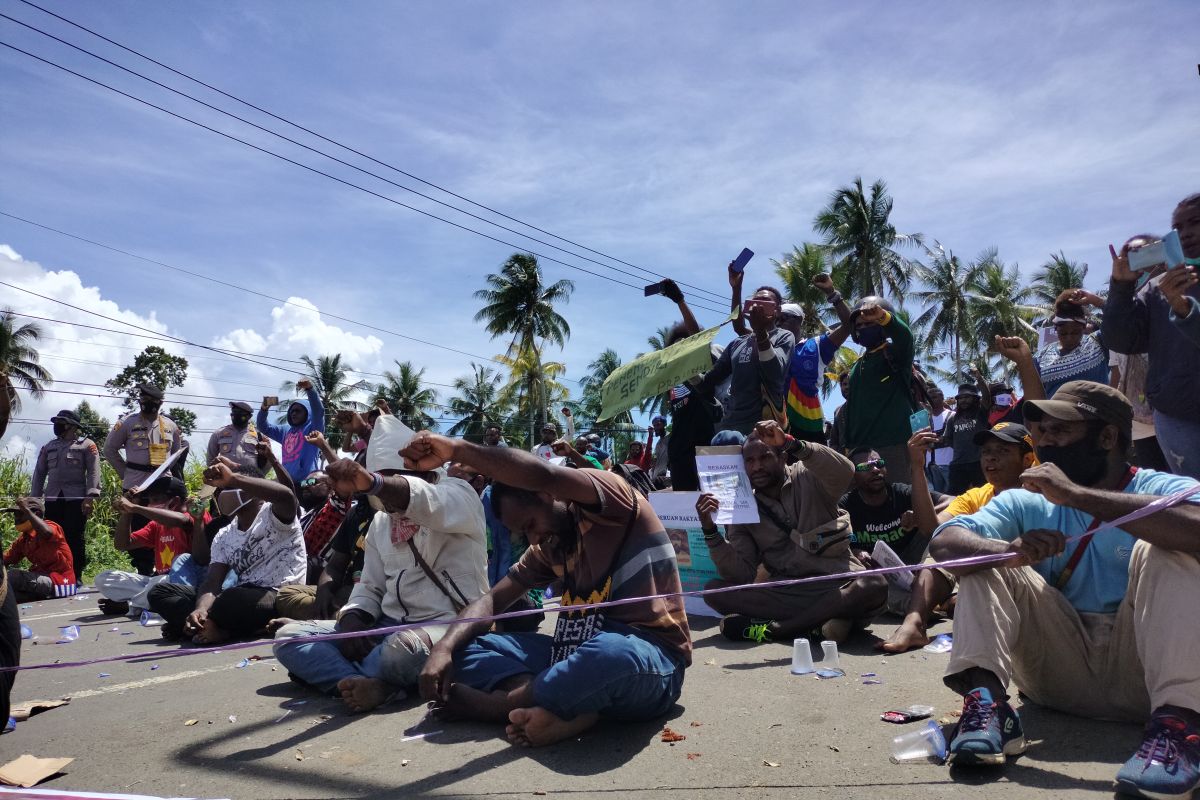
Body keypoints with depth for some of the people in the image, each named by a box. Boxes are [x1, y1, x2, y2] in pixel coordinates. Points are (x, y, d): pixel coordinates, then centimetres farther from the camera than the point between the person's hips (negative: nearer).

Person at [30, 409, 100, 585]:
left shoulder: (87, 445, 4)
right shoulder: (48, 447, 19)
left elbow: (94, 472, -5)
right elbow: (39, 473, 18)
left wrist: (91, 496, -16)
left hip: (76, 498, -4)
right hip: (52, 498, 4)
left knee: (75, 538, -3)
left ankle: (76, 576, 2)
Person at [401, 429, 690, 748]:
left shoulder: (609, 494, -9)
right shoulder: (549, 547, 14)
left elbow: (545, 475, -29)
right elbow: (494, 599, 9)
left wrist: (458, 449, -30)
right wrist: (444, 647, -9)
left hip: (649, 659, -7)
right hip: (588, 653, 8)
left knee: (611, 653, -44)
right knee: (465, 648, -1)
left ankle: (497, 706, -20)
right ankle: (563, 710, -23)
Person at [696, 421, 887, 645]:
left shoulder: (808, 478, 2)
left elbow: (845, 472, -22)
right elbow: (740, 575, -3)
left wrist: (791, 443, -32)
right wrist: (710, 530, -16)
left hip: (837, 586, -2)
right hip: (784, 594, 2)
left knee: (874, 585, -34)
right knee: (714, 590, -20)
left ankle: (772, 628, -27)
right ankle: (817, 624, -26)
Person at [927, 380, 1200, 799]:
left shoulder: (1163, 488, -1)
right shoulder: (1025, 503, 9)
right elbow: (945, 542, -9)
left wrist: (1075, 494, -29)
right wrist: (1008, 551, -29)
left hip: (1142, 671, -3)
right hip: (1061, 669, 3)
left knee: (1160, 550, -20)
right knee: (987, 558, -10)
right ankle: (987, 701, -29)